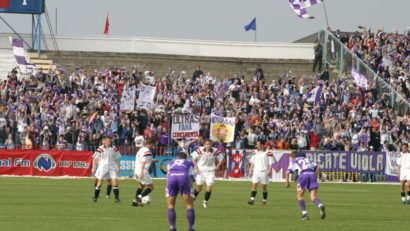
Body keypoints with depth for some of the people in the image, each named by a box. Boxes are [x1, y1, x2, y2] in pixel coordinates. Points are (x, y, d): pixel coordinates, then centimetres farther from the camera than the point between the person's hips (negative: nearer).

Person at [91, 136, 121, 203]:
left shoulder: (114, 149, 4)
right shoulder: (100, 149, -7)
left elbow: (117, 159, 14)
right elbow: (95, 159, -1)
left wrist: (118, 167, 9)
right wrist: (93, 168, -4)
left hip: (112, 167, 2)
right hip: (102, 167, -2)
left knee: (115, 182, -8)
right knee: (99, 182, 1)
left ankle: (117, 198, -3)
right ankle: (95, 197, 14)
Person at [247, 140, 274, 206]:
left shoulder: (268, 153, -4)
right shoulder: (255, 152, 12)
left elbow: (270, 163, -4)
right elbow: (252, 162, 18)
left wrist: (269, 170, -15)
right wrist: (251, 170, 11)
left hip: (264, 172, -4)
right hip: (256, 171, 4)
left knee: (264, 186, 3)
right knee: (254, 185, -9)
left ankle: (264, 200, 14)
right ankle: (252, 199, -15)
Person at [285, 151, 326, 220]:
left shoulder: (293, 161, 23)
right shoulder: (306, 159, 36)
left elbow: (287, 172, 8)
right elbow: (317, 167, 24)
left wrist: (287, 183, 19)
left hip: (303, 174, -3)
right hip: (312, 174, 3)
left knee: (299, 196, 15)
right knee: (313, 197, -3)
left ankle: (305, 214, 4)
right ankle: (320, 206, -34)